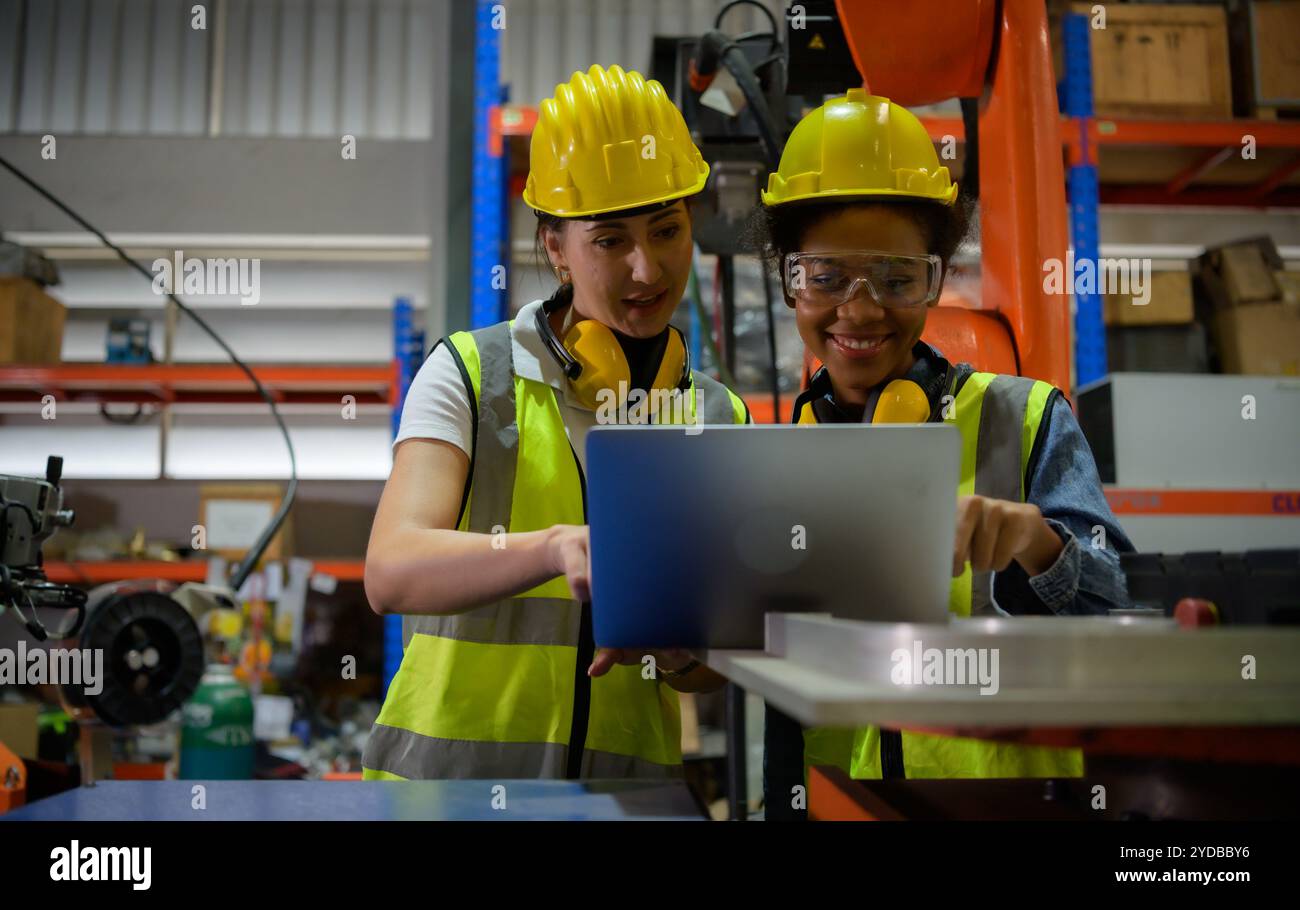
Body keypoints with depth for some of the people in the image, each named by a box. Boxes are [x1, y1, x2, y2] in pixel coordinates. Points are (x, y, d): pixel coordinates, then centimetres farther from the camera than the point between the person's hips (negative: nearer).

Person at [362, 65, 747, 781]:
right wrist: (559, 548, -33)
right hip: (449, 761, -3)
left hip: (631, 764, 3)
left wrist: (678, 649, -15)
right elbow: (390, 573, -17)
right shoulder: (470, 372, -3)